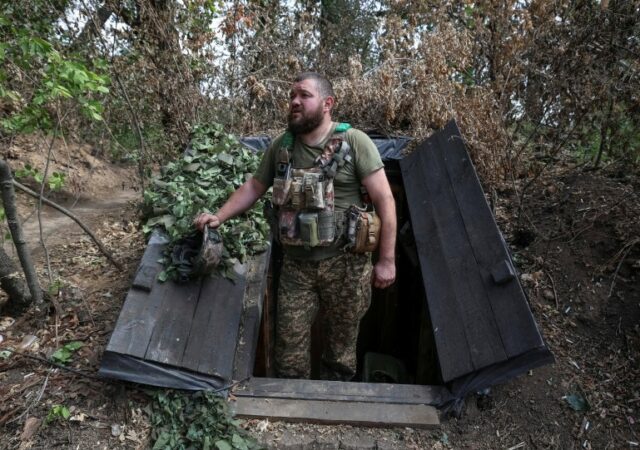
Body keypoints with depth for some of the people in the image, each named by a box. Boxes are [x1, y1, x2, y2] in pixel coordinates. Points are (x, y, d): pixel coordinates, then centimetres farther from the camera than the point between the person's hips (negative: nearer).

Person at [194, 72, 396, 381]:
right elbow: (253, 187, 16)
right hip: (296, 265, 3)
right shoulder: (281, 146, 5)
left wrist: (386, 260, -10)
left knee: (341, 343, 14)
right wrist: (219, 217, 3)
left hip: (345, 263, -3)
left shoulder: (353, 141, -8)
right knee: (289, 345, 9)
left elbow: (384, 200, -9)